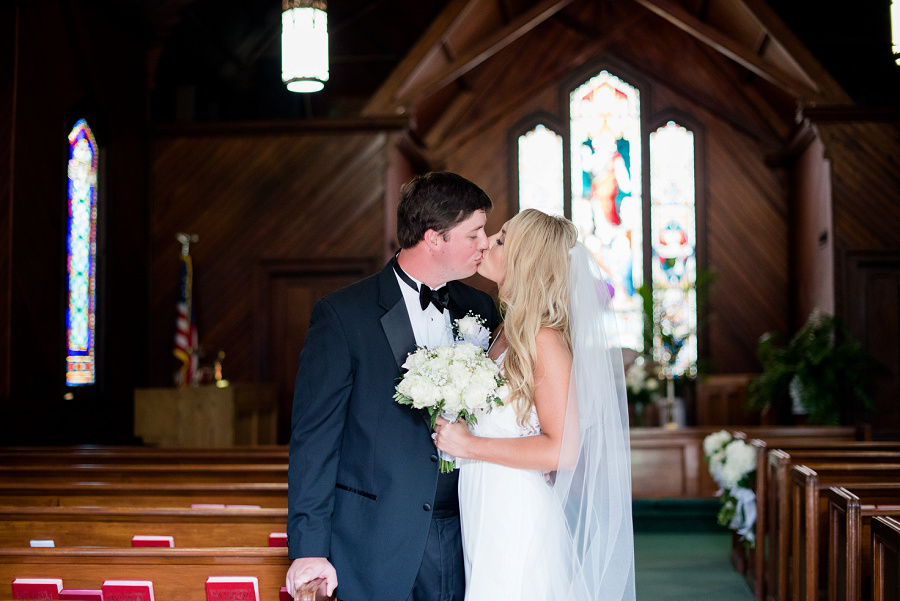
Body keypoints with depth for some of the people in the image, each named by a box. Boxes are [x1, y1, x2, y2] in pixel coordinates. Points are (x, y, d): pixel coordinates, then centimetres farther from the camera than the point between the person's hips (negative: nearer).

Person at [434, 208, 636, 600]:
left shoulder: (545, 340, -16)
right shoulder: (506, 333, 8)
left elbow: (562, 450, -21)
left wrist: (469, 445, -16)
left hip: (518, 520, -8)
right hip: (484, 518, 8)